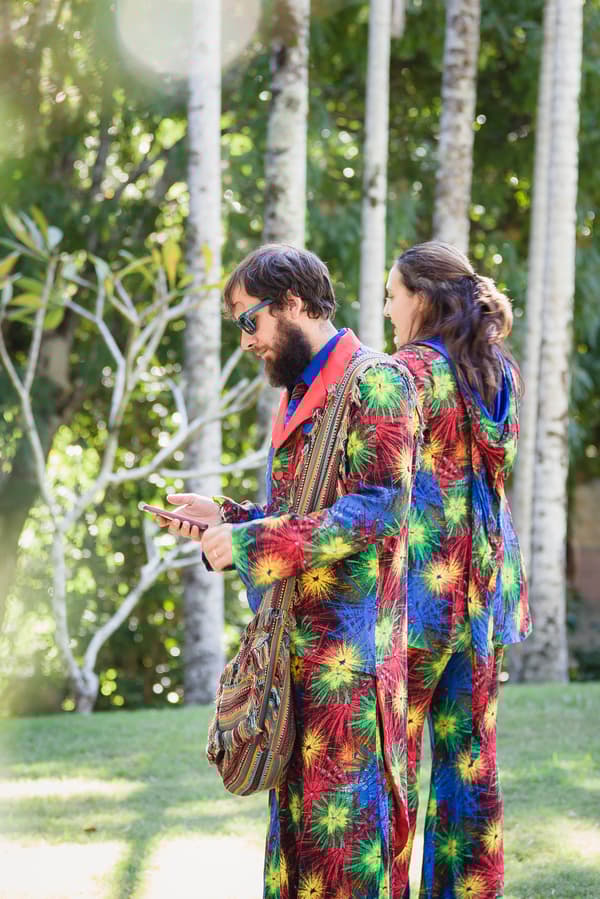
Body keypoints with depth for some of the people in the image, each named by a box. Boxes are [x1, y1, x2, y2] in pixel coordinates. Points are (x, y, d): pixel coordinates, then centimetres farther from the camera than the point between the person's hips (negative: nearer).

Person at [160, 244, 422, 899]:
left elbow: (376, 512, -20)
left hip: (347, 643, -9)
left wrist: (249, 542, -19)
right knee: (295, 805, 11)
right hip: (297, 643, 9)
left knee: (342, 815, -7)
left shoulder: (374, 382, -11)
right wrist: (227, 518, 9)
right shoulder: (301, 395, 20)